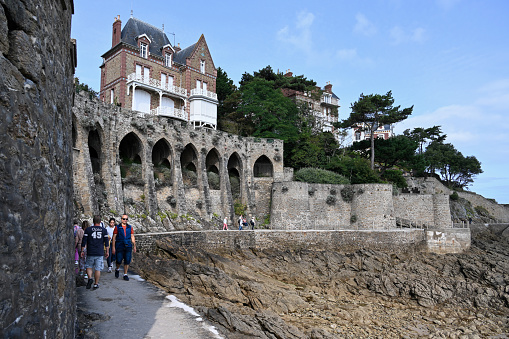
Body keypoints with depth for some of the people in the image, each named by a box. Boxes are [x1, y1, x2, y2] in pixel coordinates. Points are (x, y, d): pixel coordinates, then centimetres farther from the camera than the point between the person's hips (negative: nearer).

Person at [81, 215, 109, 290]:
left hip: (90, 253, 0)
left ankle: (90, 278, -6)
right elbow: (106, 242, 2)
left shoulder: (88, 229, 0)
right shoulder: (104, 230, 2)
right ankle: (96, 284, 10)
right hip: (100, 253, 0)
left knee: (89, 267, 16)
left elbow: (84, 242, 0)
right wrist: (107, 252, 9)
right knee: (97, 269, 6)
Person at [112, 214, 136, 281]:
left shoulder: (130, 227, 8)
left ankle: (125, 275, 12)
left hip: (128, 247, 2)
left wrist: (134, 246, 7)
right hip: (119, 247, -2)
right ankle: (117, 269, 31)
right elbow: (114, 238, 0)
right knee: (119, 260, -1)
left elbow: (132, 237, 11)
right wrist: (113, 247, -5)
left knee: (127, 261, 1)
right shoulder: (117, 227, 0)